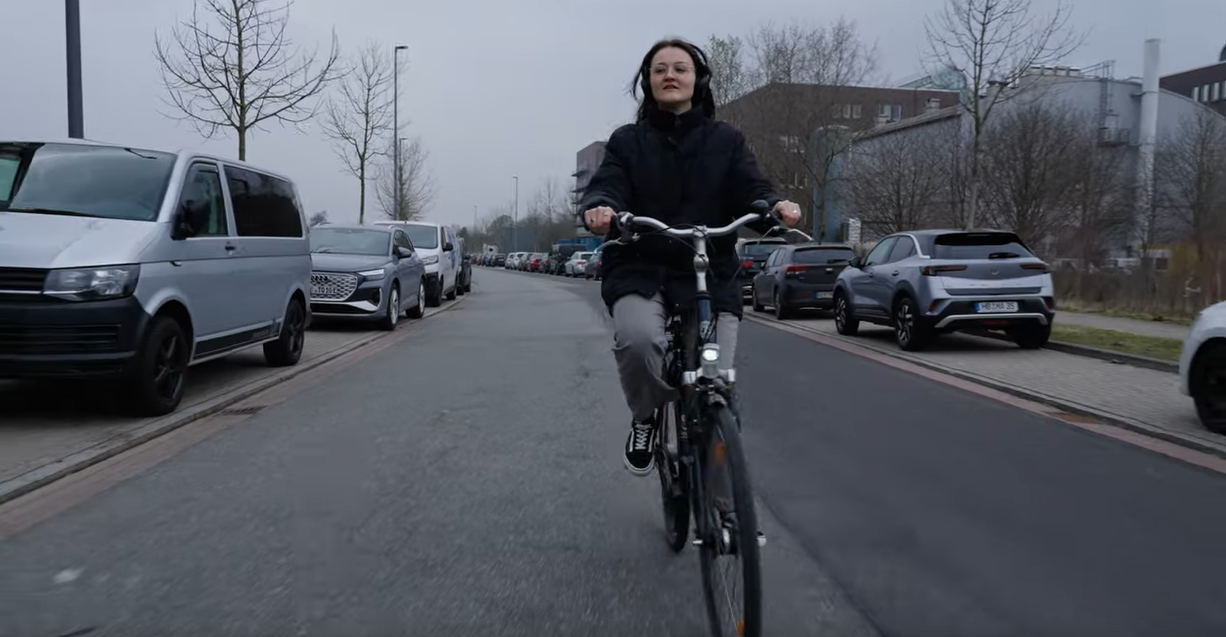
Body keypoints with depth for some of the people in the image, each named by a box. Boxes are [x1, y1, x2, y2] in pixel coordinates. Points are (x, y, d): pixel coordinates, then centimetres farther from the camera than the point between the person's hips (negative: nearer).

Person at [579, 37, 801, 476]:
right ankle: (645, 419, -1)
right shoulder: (627, 141, 11)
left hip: (711, 276, 1)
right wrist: (600, 209, -29)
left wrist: (775, 206, -24)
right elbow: (607, 187, -4)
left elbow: (751, 191, 0)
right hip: (640, 272, -1)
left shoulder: (726, 140, 13)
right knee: (637, 337, -33)